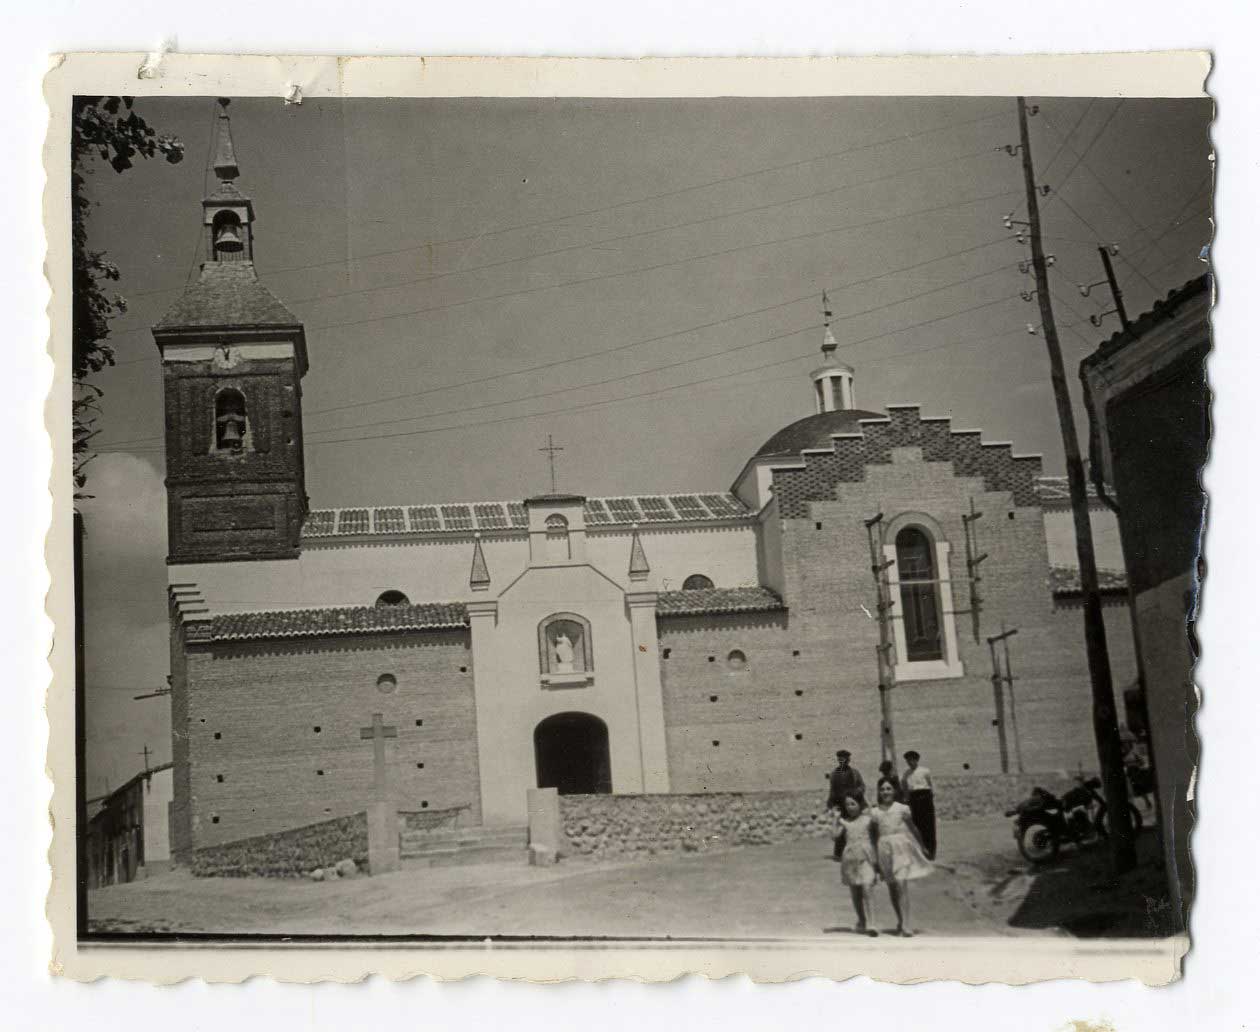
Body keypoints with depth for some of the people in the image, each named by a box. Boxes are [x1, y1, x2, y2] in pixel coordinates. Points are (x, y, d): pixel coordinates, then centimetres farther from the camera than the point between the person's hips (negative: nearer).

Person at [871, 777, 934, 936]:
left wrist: (922, 847, 11)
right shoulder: (875, 812, 3)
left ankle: (906, 925, -13)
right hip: (885, 850, 3)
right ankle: (900, 920, 26)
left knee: (902, 884, -13)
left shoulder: (902, 809, -3)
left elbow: (913, 828, 6)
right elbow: (874, 836, 8)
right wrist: (875, 858, 9)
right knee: (892, 887, 10)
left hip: (901, 847, -3)